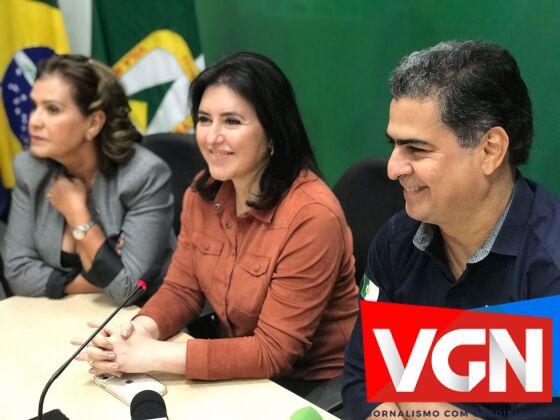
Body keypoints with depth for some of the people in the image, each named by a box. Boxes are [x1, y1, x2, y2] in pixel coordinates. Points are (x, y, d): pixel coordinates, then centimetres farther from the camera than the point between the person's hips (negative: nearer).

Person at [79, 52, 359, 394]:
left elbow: (274, 351, -21)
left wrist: (154, 356, -25)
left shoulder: (311, 215, -23)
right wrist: (142, 329, -16)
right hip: (243, 375, 6)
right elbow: (181, 290, 6)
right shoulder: (202, 194, -1)